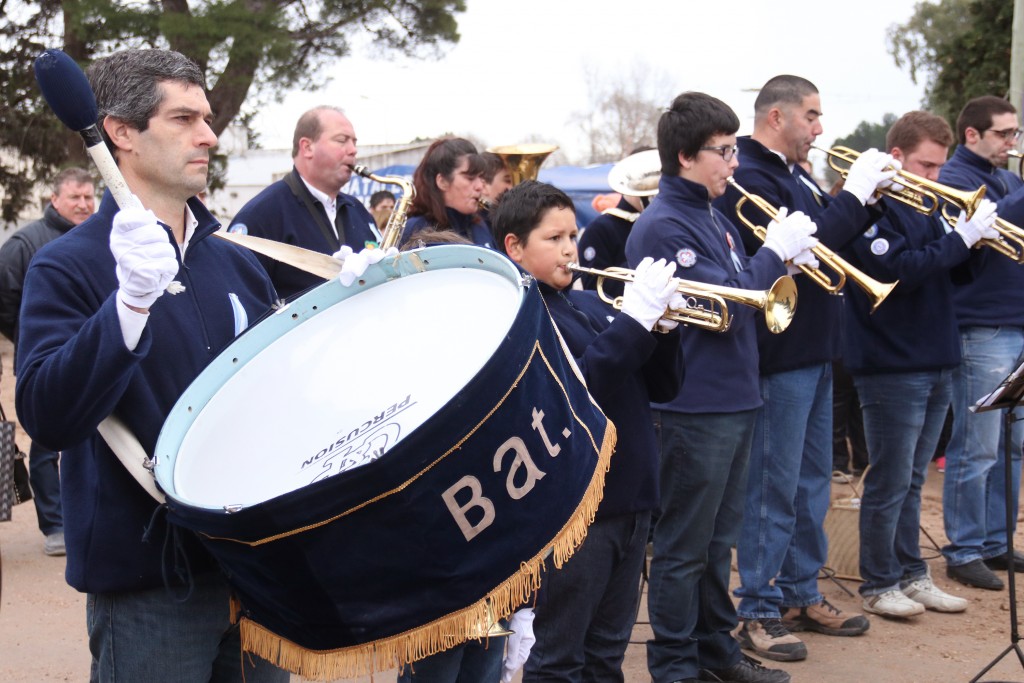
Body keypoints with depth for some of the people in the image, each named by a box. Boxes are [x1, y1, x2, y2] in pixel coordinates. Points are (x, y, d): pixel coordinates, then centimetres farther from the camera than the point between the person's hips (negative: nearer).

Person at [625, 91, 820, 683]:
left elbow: (744, 291, 19)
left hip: (735, 401, 9)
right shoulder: (664, 225, -16)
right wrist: (774, 251, -13)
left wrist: (787, 259, 2)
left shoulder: (714, 216, 13)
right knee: (685, 547, 2)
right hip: (696, 408, -9)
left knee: (718, 540, 19)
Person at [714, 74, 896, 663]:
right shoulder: (749, 179, -15)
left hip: (814, 350, 10)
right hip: (780, 355, -10)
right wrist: (854, 193, -19)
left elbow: (833, 239, 16)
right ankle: (759, 612, 8)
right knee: (774, 488, -2)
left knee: (812, 482, 16)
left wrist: (870, 198, 2)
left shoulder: (796, 177, 14)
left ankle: (801, 595, 28)